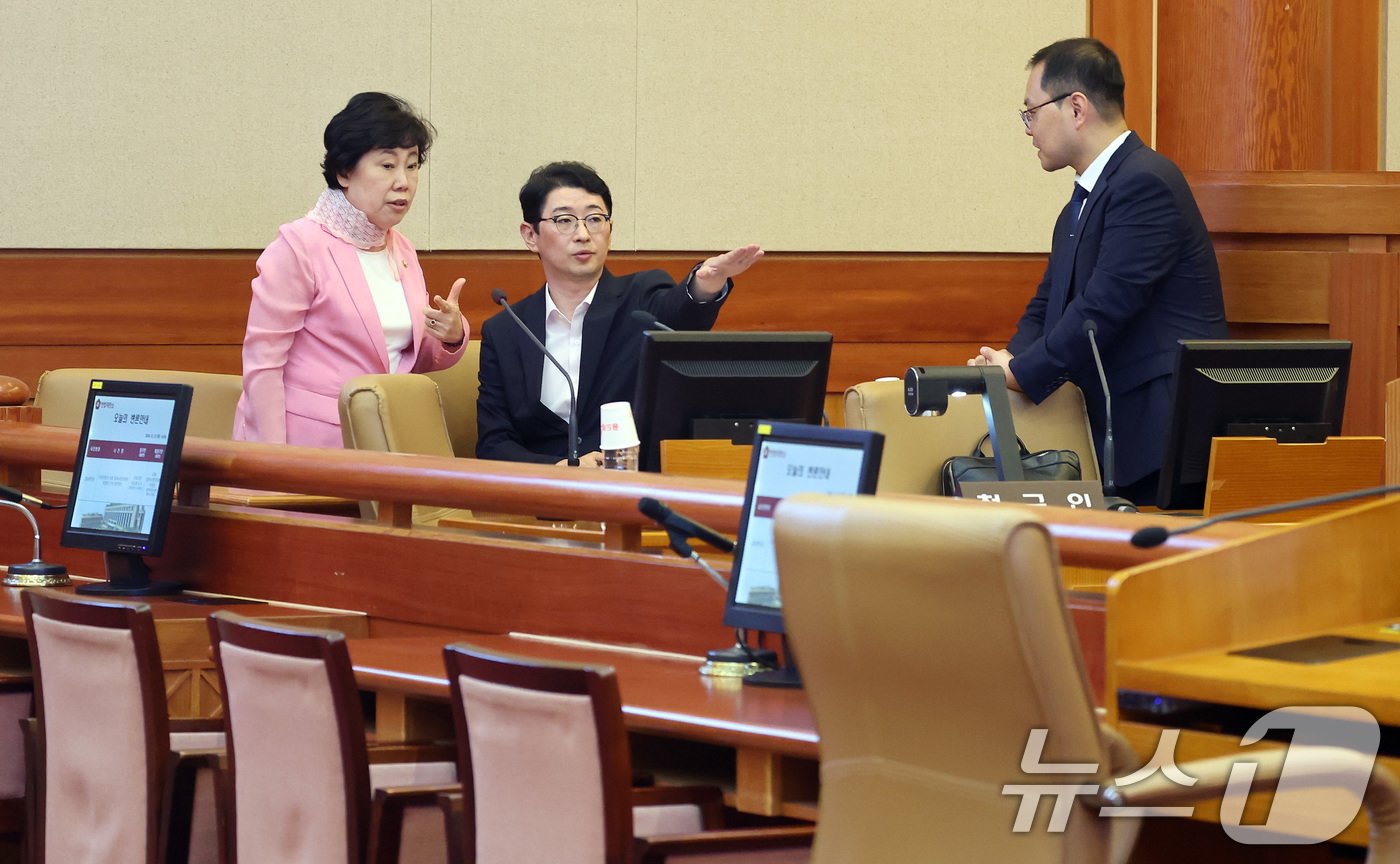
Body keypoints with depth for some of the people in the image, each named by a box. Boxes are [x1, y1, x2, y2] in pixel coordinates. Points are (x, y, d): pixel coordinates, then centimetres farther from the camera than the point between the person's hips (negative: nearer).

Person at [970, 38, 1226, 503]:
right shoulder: (1081, 203, 19)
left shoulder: (1145, 184, -14)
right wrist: (1011, 359, 0)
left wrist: (1021, 372, -13)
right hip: (1119, 430, 9)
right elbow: (1048, 305, 21)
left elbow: (1104, 307, -21)